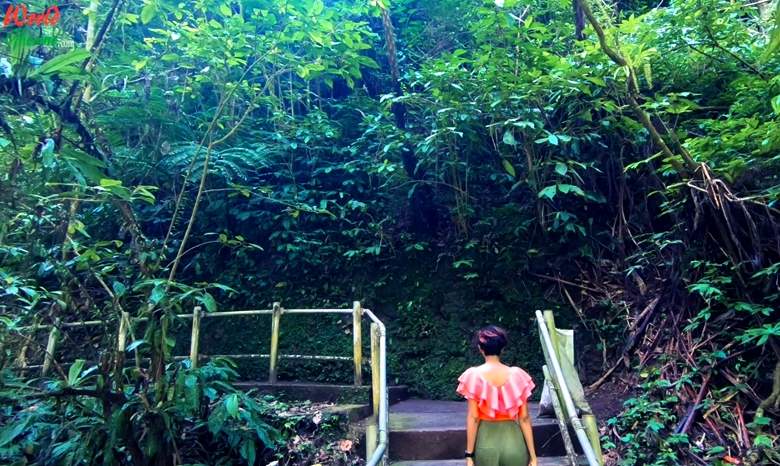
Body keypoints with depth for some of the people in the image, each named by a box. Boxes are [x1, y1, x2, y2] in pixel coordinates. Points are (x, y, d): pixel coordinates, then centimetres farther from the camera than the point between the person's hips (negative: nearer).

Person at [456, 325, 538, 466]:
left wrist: (469, 454, -2)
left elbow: (473, 418, -9)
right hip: (513, 441, 1)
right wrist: (532, 454, 4)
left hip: (485, 442, -1)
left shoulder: (474, 376, -8)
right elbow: (524, 418, -2)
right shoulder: (518, 375, -4)